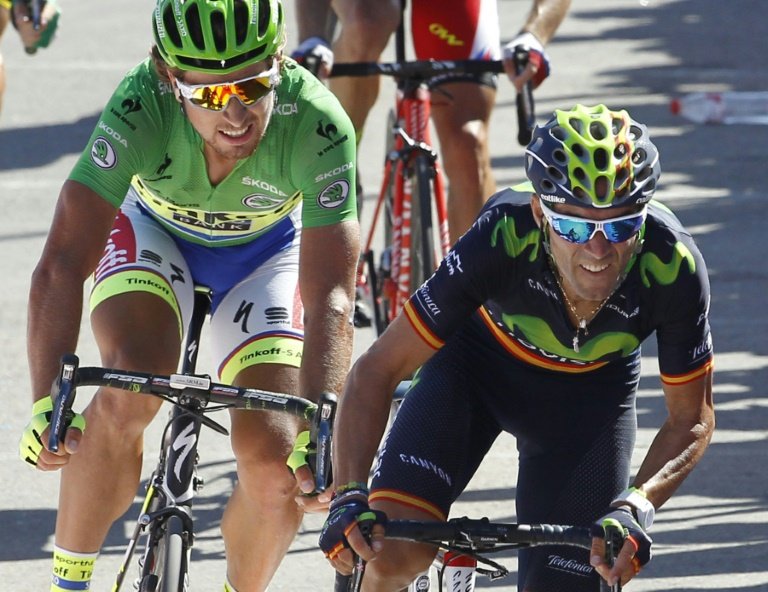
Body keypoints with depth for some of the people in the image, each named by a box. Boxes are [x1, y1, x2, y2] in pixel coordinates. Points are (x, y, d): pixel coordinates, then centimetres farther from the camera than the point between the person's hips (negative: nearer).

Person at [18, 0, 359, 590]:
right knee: (131, 391, -29)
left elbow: (330, 300, -39)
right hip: (152, 229, -1)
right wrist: (48, 403, -55)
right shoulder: (140, 108, -38)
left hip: (264, 251, 1)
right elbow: (63, 265, -42)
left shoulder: (318, 125, -37)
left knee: (273, 460, -16)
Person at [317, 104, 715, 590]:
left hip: (593, 390, 1)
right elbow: (378, 370, -30)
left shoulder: (673, 269, -34)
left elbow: (693, 418, -19)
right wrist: (349, 497, -42)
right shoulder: (502, 238, -37)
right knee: (395, 553, -22)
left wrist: (637, 508, -37)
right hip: (478, 361, -1)